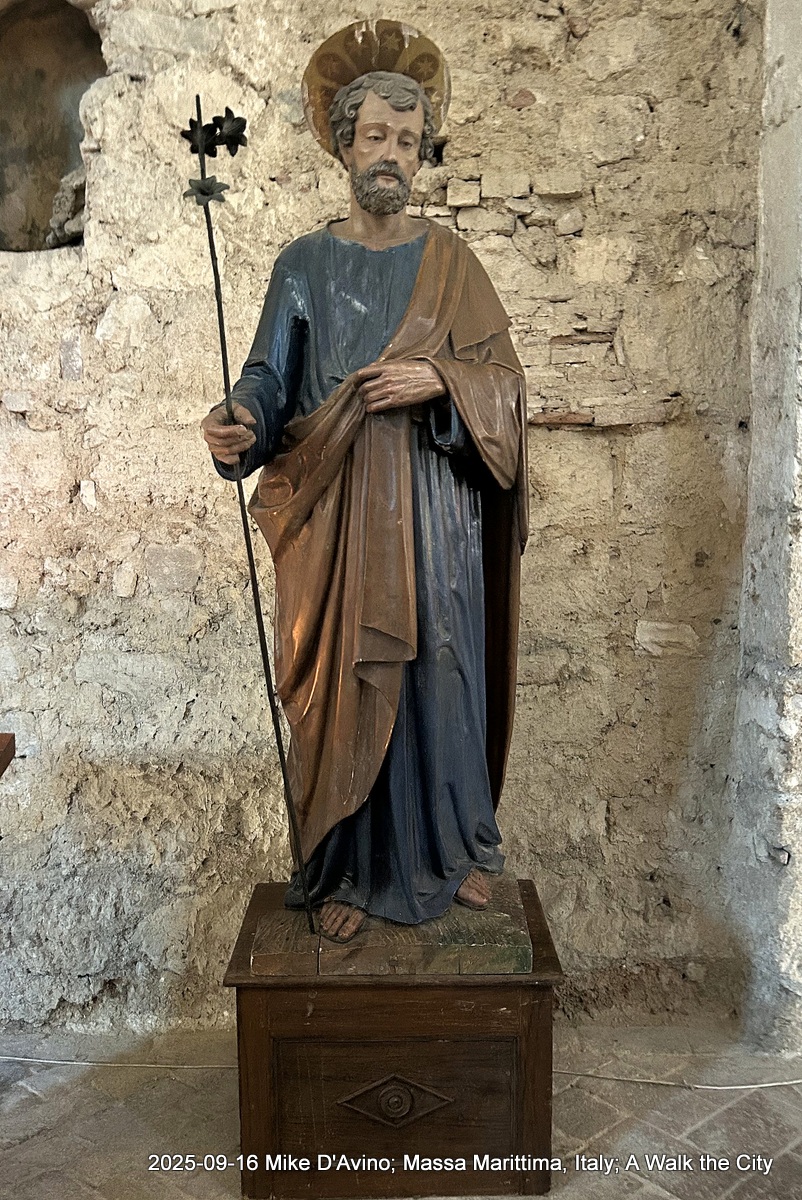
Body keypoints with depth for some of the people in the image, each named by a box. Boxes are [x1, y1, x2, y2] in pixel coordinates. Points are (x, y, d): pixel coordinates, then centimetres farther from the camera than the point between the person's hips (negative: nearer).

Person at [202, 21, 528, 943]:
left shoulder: (449, 261, 9)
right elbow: (273, 380, 0)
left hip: (434, 511, 1)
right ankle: (349, 872, 20)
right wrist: (239, 425, -21)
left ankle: (456, 849, 27)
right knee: (345, 683, 2)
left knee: (440, 673, 6)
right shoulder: (304, 264, 7)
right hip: (340, 512, 0)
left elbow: (503, 381, 5)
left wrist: (437, 381, -14)